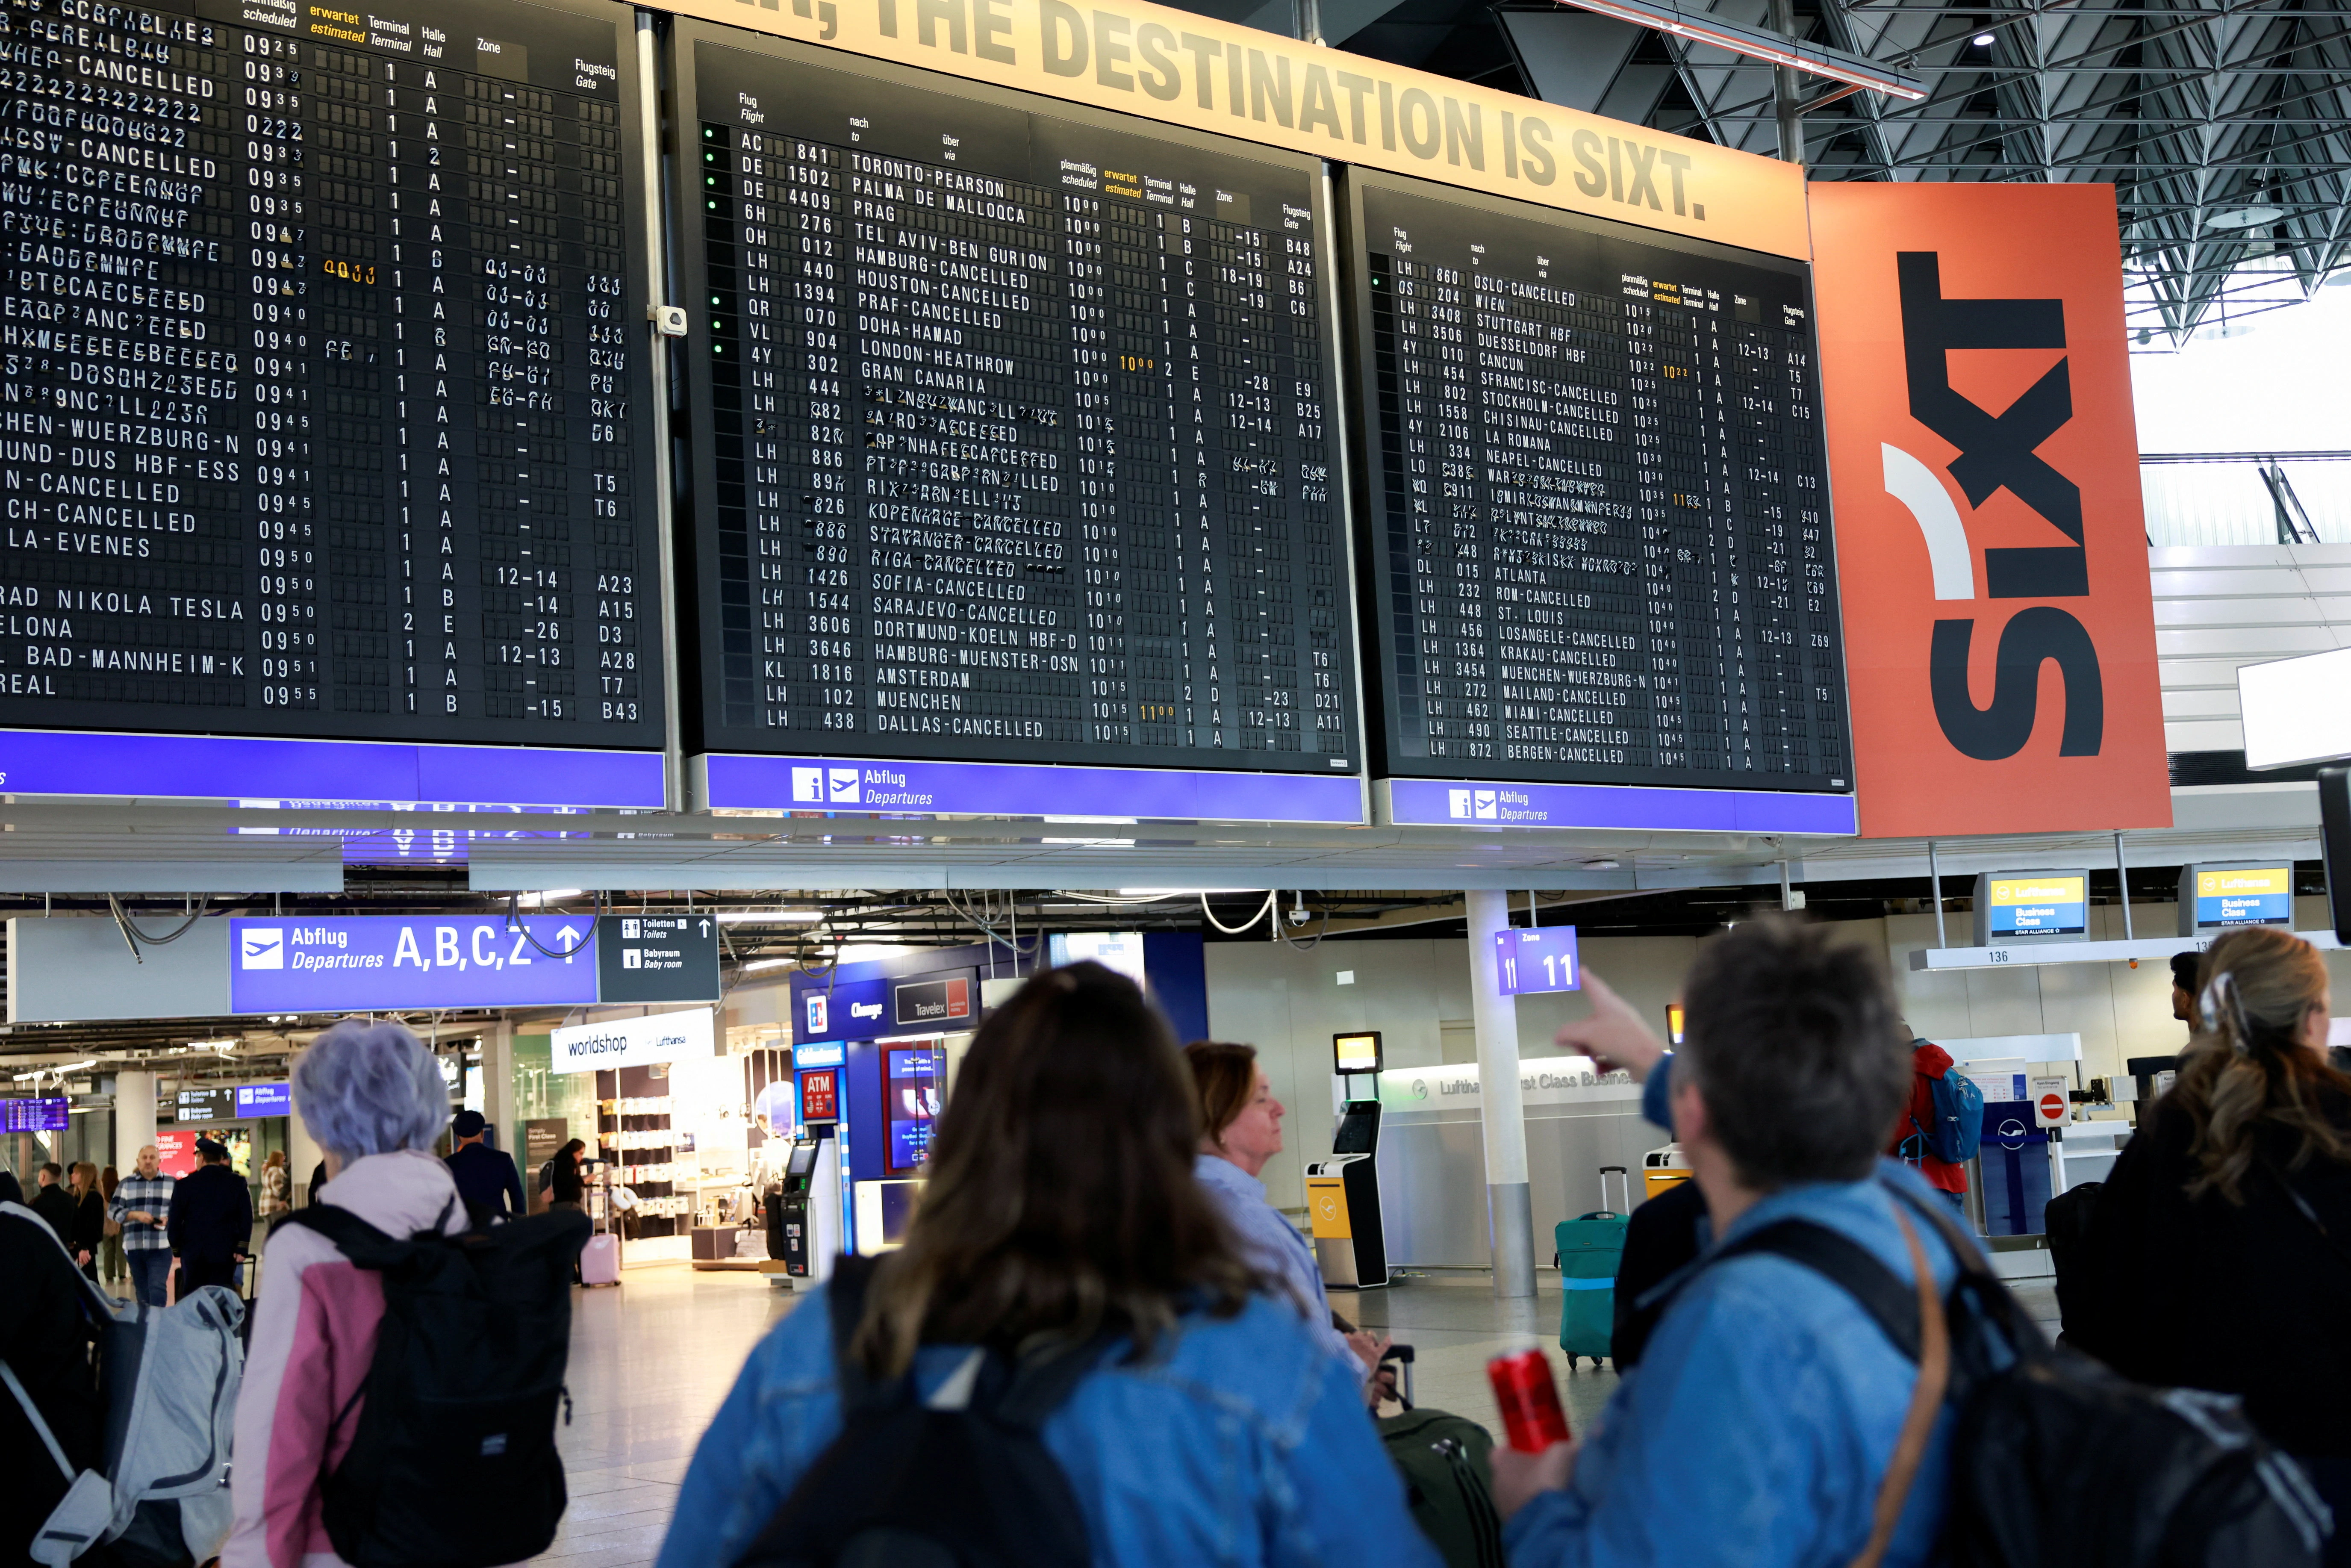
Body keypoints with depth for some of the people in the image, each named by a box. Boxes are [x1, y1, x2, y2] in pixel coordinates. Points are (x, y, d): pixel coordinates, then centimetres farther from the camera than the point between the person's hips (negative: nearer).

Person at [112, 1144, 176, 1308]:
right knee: (141, 1291, 11)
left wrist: (168, 1219, -14)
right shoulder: (126, 1184, 9)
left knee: (157, 1288, -15)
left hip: (161, 1246, -2)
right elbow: (113, 1211, 4)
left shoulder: (172, 1184, 6)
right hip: (133, 1246, 3)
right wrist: (136, 1215, -11)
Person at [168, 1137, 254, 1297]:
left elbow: (175, 1219, 1)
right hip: (225, 1252, 0)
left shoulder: (185, 1184, -2)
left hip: (193, 1252, 0)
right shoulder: (238, 1183, 1)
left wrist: (175, 1248, 12)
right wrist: (241, 1249, -1)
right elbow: (246, 1218, -2)